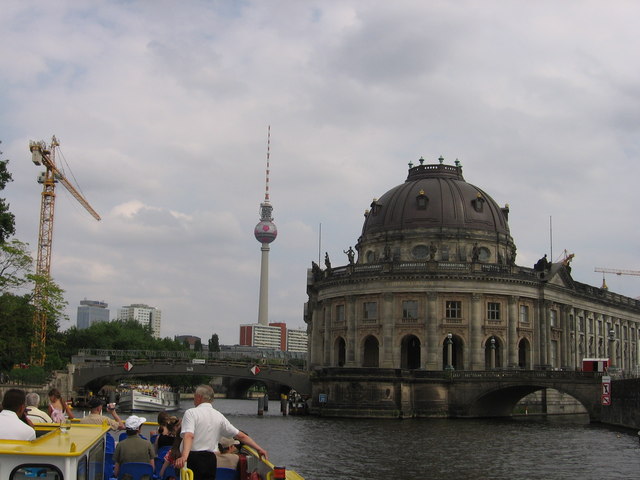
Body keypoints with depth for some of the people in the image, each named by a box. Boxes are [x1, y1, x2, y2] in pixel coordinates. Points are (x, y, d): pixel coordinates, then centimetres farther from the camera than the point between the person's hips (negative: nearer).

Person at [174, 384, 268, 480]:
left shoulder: (191, 413, -4)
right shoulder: (219, 416, 12)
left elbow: (189, 435, -22)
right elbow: (240, 435, 9)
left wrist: (184, 457, -36)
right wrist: (258, 448, 14)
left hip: (192, 458, -5)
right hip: (211, 459, 5)